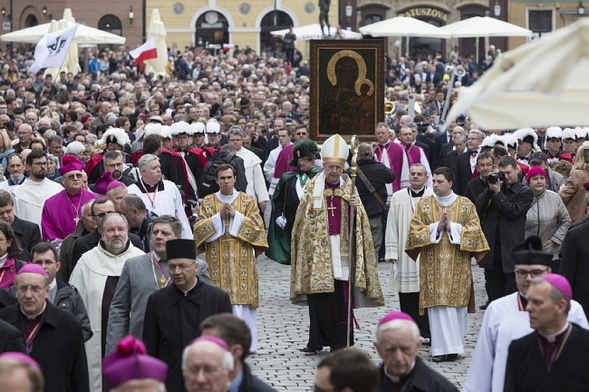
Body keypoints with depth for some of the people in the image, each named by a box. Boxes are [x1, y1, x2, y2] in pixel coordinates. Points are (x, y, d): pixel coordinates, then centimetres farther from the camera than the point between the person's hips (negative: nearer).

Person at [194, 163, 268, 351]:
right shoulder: (208, 202, 8)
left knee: (242, 299, -5)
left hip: (242, 260, 0)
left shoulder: (247, 200, 7)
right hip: (217, 261, 0)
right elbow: (198, 229, 0)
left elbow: (258, 227, -2)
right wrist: (219, 216, -11)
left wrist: (236, 215, -10)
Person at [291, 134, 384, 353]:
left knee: (341, 300, -1)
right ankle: (317, 341, 7)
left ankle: (340, 341, 5)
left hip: (342, 250, 0)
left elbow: (360, 222, 1)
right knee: (318, 299, 0)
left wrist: (355, 208, -18)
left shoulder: (349, 189, 6)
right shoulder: (312, 188, 4)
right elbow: (303, 221, 8)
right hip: (318, 251, 0)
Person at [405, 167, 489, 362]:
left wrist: (452, 227, -12)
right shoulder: (424, 204, 7)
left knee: (456, 304, 0)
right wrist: (436, 228, -12)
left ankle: (454, 346, 8)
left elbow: (475, 230, -1)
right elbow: (414, 231, 1)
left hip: (457, 264, 0)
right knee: (438, 305, -6)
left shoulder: (466, 205, 5)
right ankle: (441, 348, -4)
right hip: (433, 264, 0)